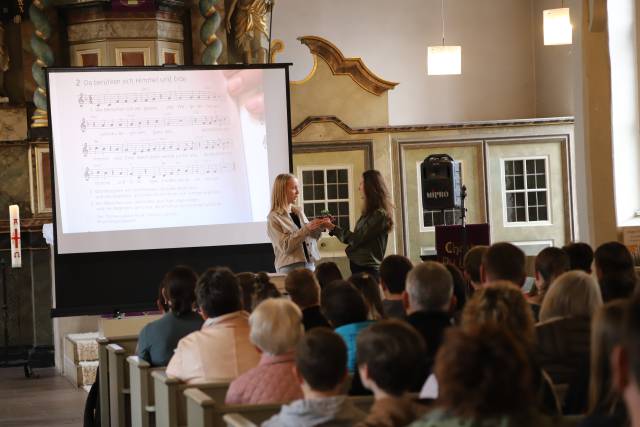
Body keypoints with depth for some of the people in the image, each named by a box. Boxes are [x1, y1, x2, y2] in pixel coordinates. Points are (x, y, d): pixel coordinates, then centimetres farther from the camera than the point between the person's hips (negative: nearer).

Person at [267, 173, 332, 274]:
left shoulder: (298, 212, 11)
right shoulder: (274, 218, -8)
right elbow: (285, 246, -17)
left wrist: (320, 227, -2)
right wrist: (306, 229, -22)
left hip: (309, 265, 6)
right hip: (290, 268, -6)